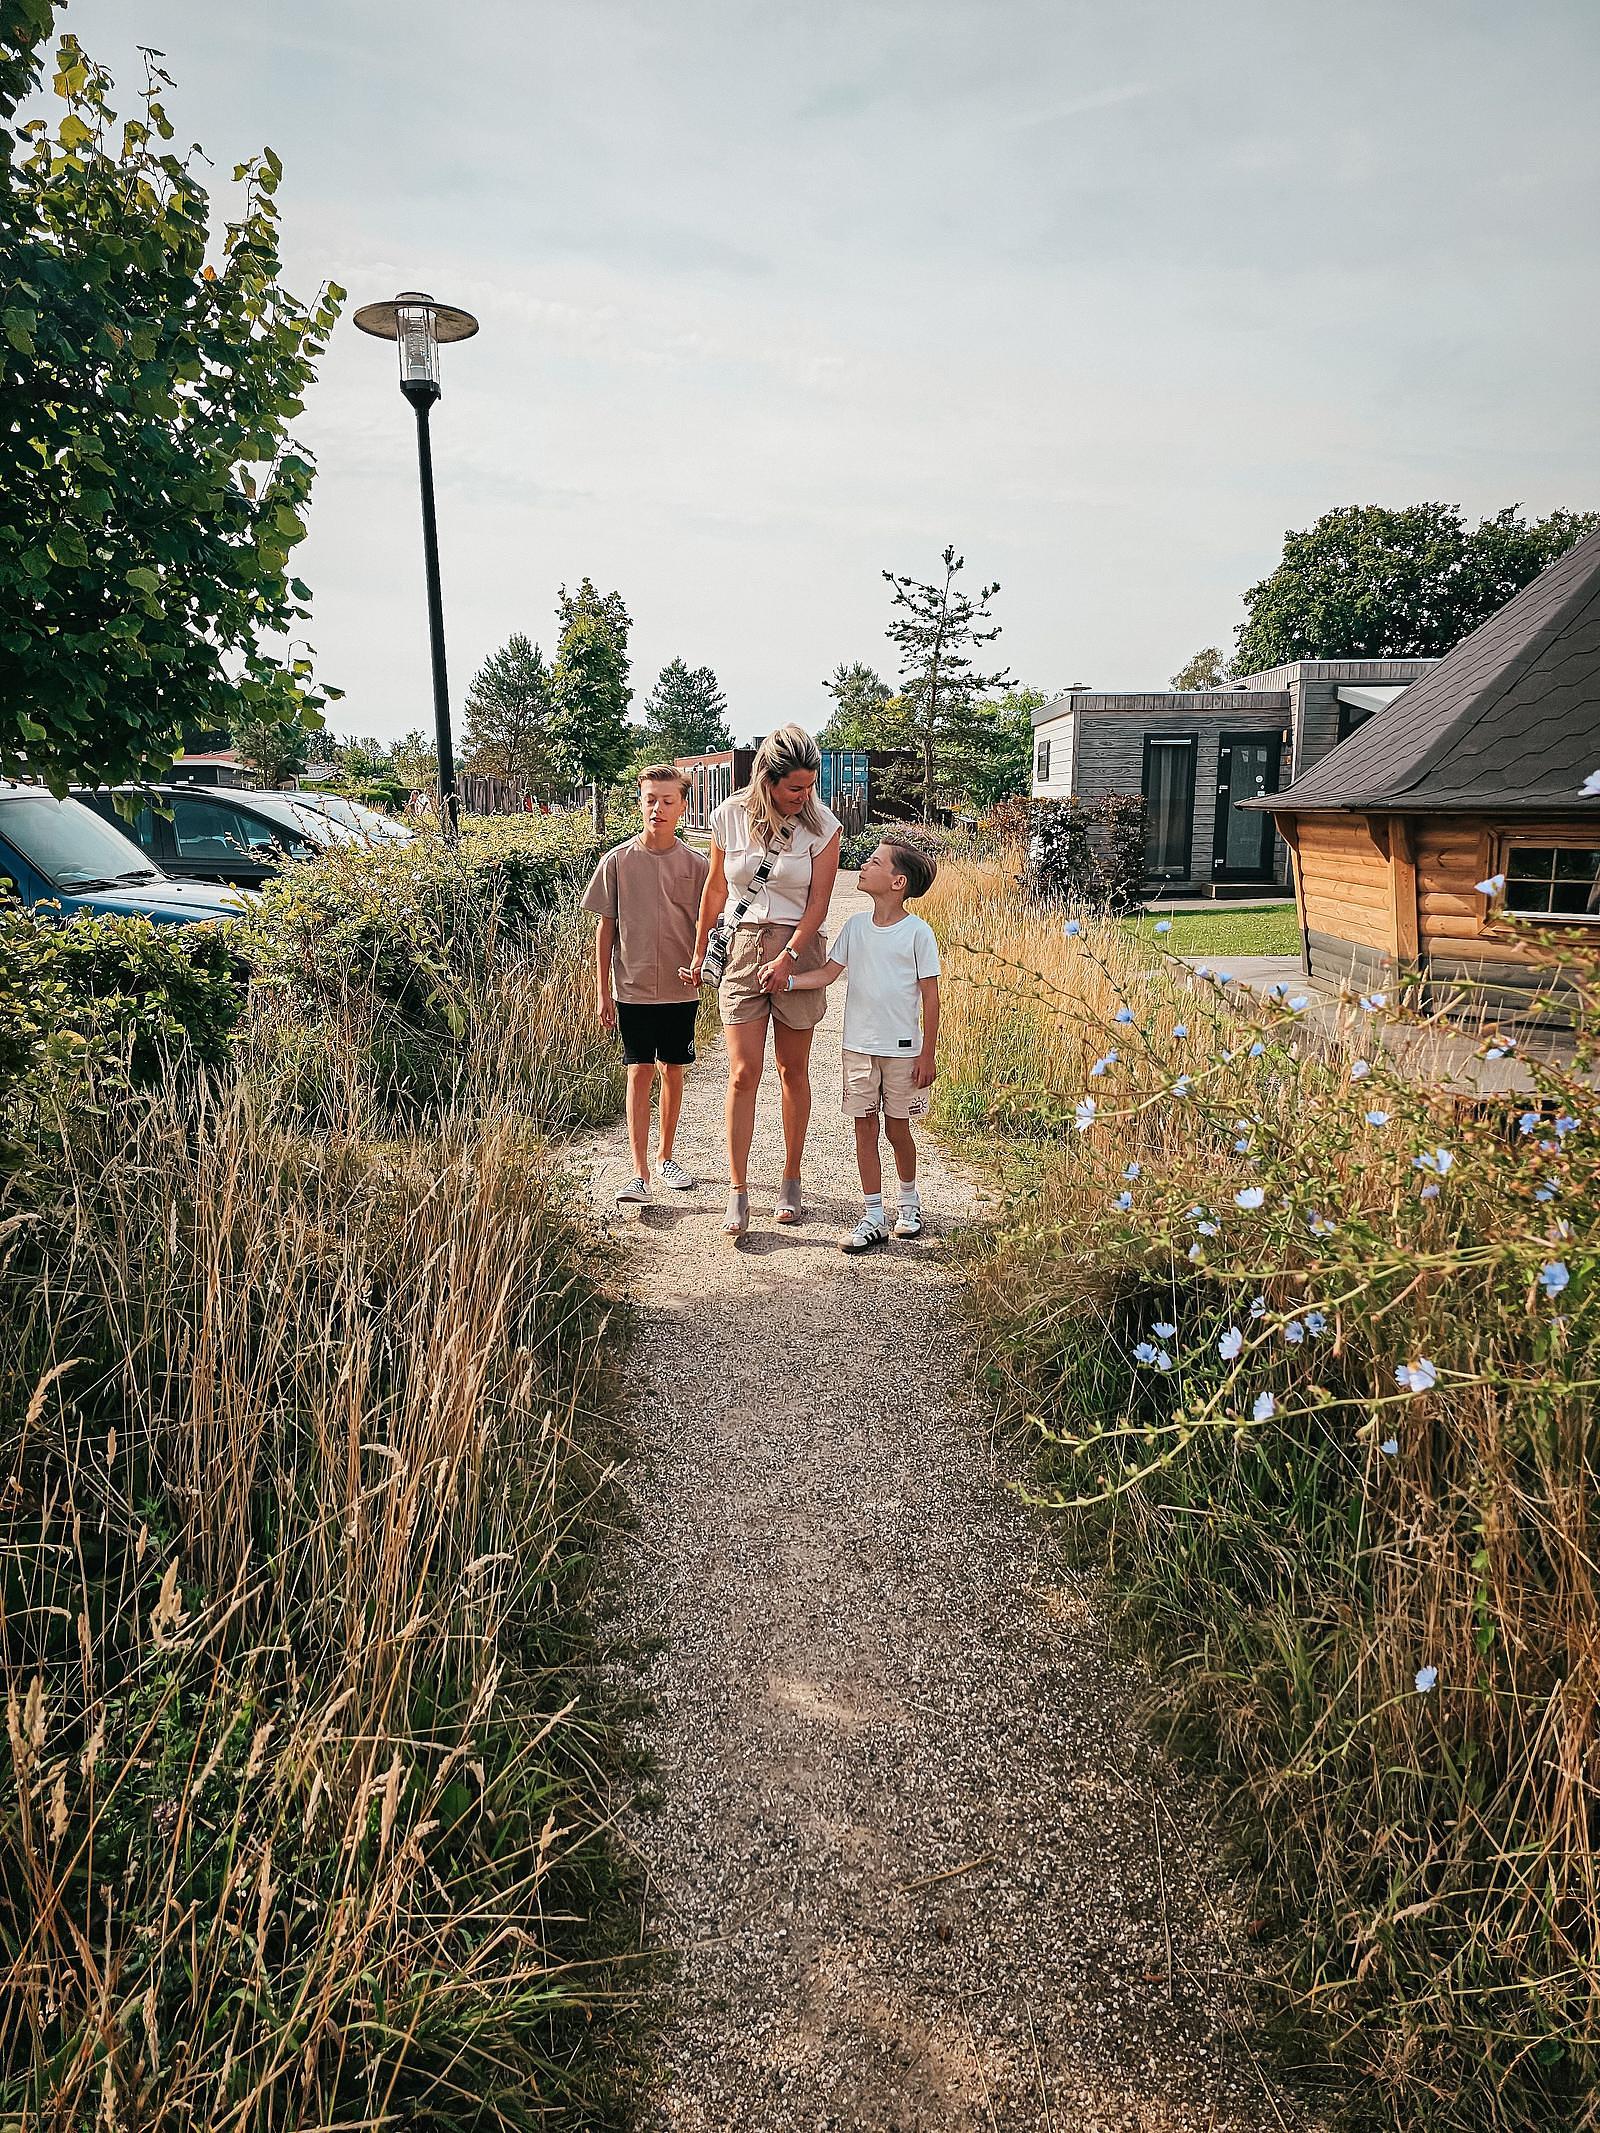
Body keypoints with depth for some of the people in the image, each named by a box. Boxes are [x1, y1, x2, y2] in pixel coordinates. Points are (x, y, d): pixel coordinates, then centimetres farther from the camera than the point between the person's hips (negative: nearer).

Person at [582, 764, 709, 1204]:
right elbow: (605, 928, 2)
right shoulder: (617, 861, -2)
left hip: (680, 989, 2)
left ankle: (665, 1156, 28)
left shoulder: (694, 865, 0)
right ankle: (639, 1173, -3)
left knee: (672, 1070, 11)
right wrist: (602, 992, 1)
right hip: (632, 988, -1)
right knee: (639, 1073, -4)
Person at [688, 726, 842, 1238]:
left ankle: (791, 1180, 22)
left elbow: (818, 903, -7)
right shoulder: (730, 817, -2)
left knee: (793, 1071, 8)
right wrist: (700, 951, 16)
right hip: (741, 948, 1)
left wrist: (788, 956, -20)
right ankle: (737, 1191, 0)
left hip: (798, 949, -1)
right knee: (743, 1072, -5)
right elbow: (715, 888, 10)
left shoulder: (822, 826, -6)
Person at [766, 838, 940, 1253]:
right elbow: (828, 972, 1)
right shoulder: (856, 926, 4)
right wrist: (788, 981, -17)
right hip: (859, 1046, 4)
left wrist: (927, 1055, -7)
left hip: (901, 1048, -4)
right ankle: (874, 1218, 13)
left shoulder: (917, 932, -8)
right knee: (865, 1127, 5)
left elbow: (930, 994, -6)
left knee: (897, 1127, 8)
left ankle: (909, 1199, 33)